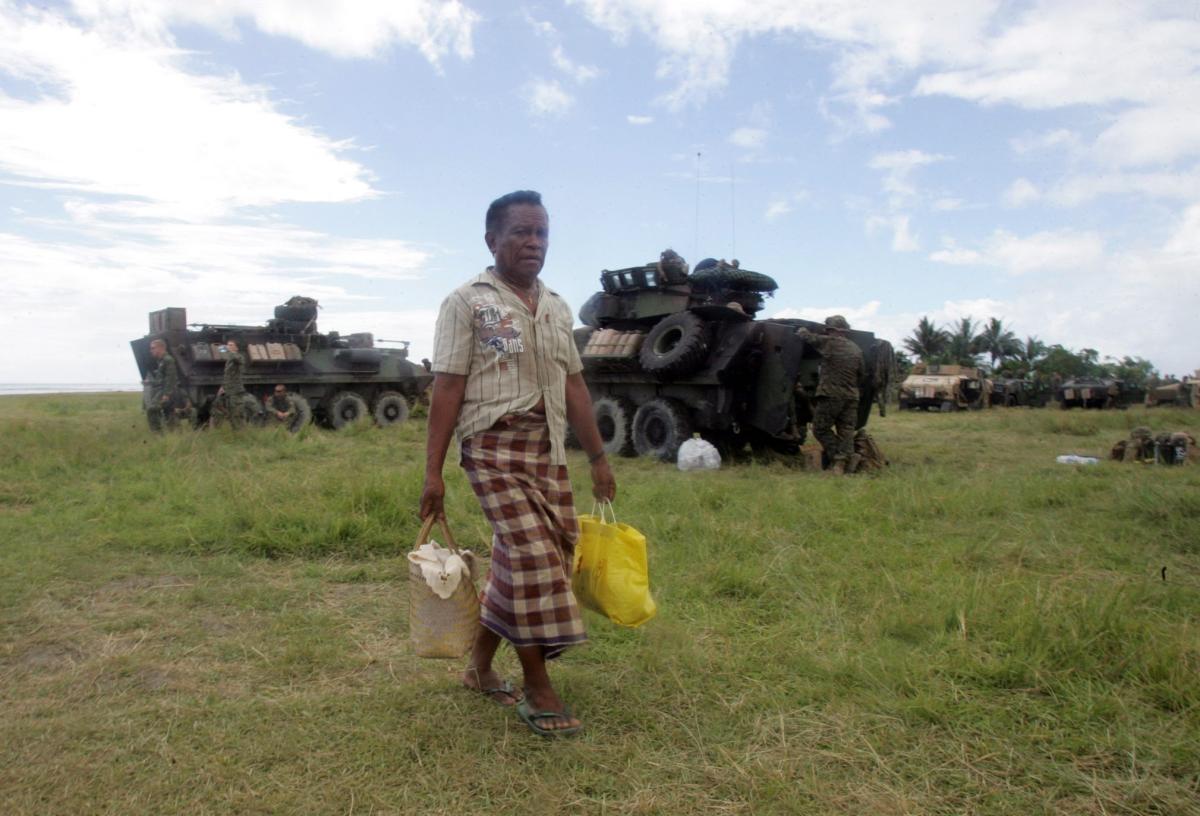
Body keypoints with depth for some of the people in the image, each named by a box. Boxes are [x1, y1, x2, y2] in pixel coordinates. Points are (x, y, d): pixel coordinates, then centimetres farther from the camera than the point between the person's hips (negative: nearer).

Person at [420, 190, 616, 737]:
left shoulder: (556, 307, 14)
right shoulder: (467, 302, -4)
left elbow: (574, 386, 16)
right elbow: (447, 390, -8)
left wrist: (598, 456, 14)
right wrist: (433, 472, -12)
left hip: (548, 450, 6)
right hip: (494, 447, -6)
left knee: (518, 563, 9)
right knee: (534, 559, -11)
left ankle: (480, 666, 28)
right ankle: (537, 691, 4)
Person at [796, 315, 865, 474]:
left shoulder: (828, 343, -6)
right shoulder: (856, 350, 13)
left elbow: (805, 335, 5)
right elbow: (860, 375, 18)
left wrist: (801, 331, 26)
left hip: (830, 395, -6)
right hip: (851, 397, 6)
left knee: (820, 429, 4)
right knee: (846, 431, 7)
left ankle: (837, 457, -5)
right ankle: (845, 463, 1)